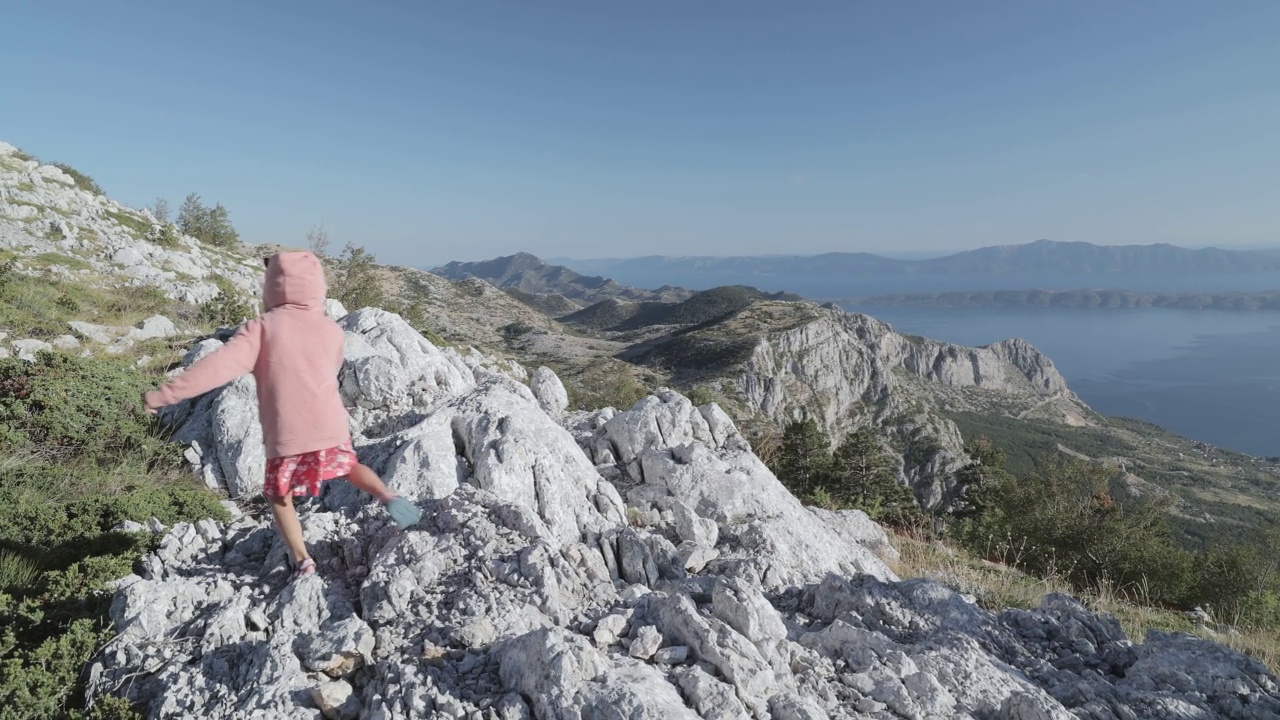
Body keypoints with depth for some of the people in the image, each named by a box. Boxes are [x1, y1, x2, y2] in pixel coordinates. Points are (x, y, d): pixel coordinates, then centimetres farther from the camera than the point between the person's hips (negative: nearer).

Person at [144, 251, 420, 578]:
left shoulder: (262, 327, -5)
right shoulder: (332, 330, 5)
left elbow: (221, 365, -15)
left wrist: (167, 393, -12)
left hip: (286, 436, -2)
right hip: (330, 428, 2)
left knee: (280, 496, 19)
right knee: (350, 465, 28)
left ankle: (301, 559, 9)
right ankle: (387, 496, 1)